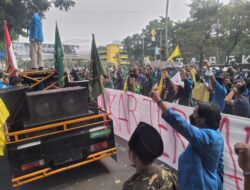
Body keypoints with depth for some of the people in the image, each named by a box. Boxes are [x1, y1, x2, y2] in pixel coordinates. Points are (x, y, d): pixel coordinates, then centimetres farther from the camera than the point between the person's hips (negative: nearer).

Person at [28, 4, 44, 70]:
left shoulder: (34, 17, -9)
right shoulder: (38, 17, 21)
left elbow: (36, 28, -18)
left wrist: (33, 37, -21)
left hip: (35, 38, -10)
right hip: (39, 38, 10)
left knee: (33, 52, -9)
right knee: (39, 52, 8)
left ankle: (34, 66, -10)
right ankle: (40, 65, 10)